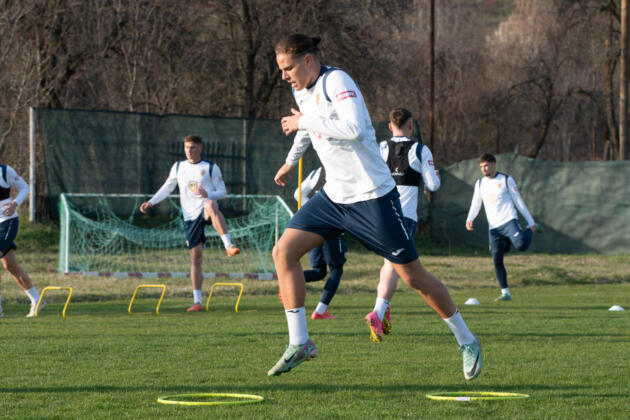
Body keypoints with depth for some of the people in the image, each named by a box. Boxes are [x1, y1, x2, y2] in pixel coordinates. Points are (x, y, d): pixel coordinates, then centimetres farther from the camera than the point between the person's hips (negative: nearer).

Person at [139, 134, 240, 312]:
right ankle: (197, 302, 5)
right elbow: (167, 188, 23)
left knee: (211, 205, -42)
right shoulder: (178, 167, 14)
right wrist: (151, 202, 10)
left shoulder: (211, 168, 4)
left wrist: (208, 195, -18)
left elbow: (222, 192, 2)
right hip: (190, 217, 4)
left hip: (206, 212, -4)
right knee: (195, 257, 1)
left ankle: (228, 246, -51)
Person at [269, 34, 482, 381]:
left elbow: (353, 128, -34)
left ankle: (466, 341, 16)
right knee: (283, 251, -7)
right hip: (334, 195, 8)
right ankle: (299, 344, -2)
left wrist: (304, 121, -25)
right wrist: (290, 161, 43)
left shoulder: (336, 81, -17)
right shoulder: (302, 91, 8)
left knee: (412, 276, -2)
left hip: (372, 196, -8)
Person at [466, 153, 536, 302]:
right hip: (493, 227, 4)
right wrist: (470, 219, -4)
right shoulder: (480, 184, 15)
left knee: (521, 245, -29)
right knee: (497, 260, -3)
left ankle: (529, 232, 7)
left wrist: (531, 222, 4)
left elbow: (519, 201, 5)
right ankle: (505, 293, 6)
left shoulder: (506, 180, 3)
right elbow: (476, 204, 16)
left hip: (509, 221, -4)